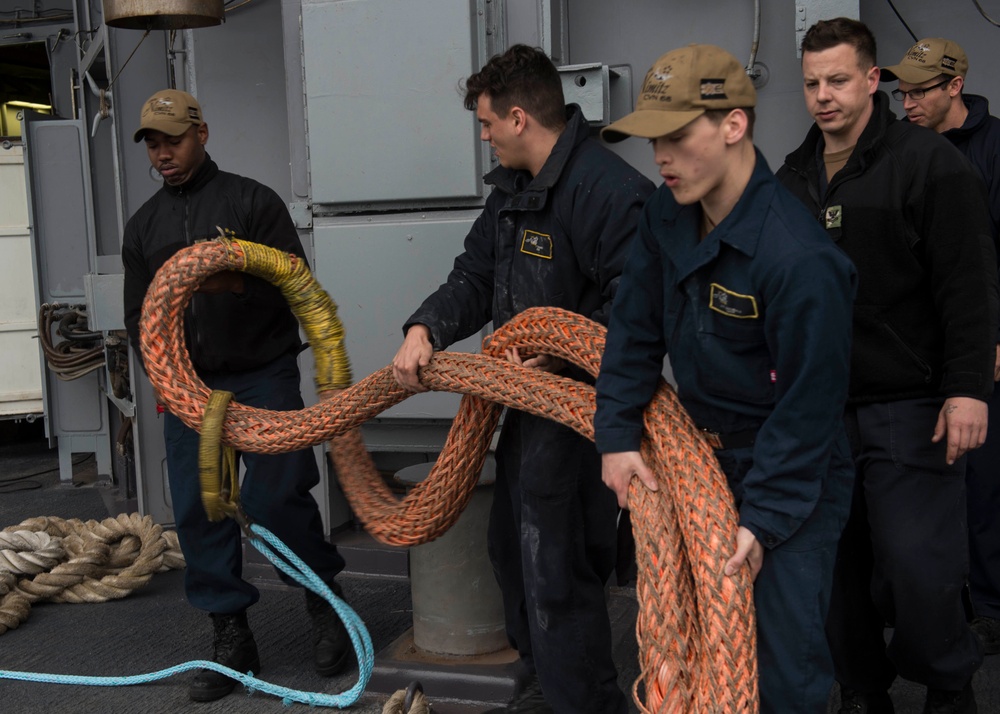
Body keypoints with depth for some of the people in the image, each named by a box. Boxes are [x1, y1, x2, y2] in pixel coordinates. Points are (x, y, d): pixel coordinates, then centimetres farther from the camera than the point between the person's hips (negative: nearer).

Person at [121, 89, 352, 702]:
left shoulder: (252, 201, 2)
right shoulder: (144, 225, 16)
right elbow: (138, 313, 19)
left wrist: (236, 283, -23)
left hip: (263, 375, -4)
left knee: (276, 497, -8)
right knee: (198, 509, 2)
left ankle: (327, 608, 16)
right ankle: (232, 639, 15)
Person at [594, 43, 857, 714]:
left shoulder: (798, 257, -29)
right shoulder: (667, 213, -5)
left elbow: (810, 403, -23)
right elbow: (636, 328, 3)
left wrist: (765, 520, -20)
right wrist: (618, 433, -4)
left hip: (794, 476, -7)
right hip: (703, 455, 7)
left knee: (783, 658, -2)